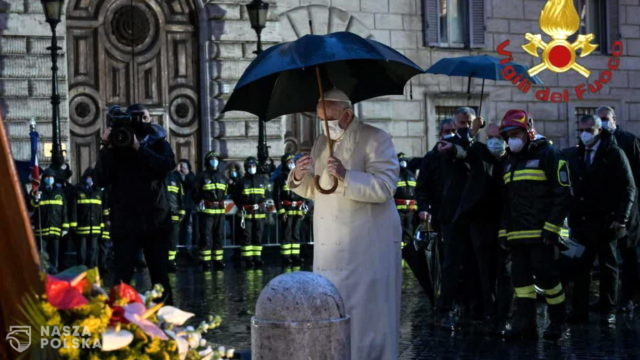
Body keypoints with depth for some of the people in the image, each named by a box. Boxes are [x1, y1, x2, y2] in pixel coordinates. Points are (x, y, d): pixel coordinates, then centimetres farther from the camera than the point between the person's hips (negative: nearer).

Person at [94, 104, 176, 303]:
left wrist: (138, 148, -19)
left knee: (161, 276, 7)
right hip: (125, 223, -1)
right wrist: (107, 148, -16)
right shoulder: (116, 147, 6)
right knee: (122, 278, -9)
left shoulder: (159, 143, 9)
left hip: (156, 221, 1)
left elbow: (168, 165, -13)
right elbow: (100, 180, -6)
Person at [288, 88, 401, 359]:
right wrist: (299, 178, 0)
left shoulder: (375, 139, -7)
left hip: (367, 244, -6)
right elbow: (314, 190, 22)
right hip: (330, 245, 7)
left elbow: (384, 187, -18)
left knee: (367, 310, -4)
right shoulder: (321, 143, 16)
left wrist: (346, 176, -29)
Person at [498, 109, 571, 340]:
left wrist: (552, 226, -15)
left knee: (545, 275, -6)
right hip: (517, 233, 7)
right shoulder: (510, 161, 20)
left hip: (541, 232, -7)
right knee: (520, 277, 2)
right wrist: (504, 230, 15)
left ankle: (557, 321, 7)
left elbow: (563, 193, -9)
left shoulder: (547, 155, -3)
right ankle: (524, 323, 2)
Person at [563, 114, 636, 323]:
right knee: (580, 267, 0)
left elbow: (628, 188, -4)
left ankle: (607, 311, 14)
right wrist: (572, 218, 2)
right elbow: (570, 188, 11)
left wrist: (621, 218, -12)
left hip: (606, 222, -3)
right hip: (581, 222, 3)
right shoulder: (574, 155, 9)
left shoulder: (614, 154, -1)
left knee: (608, 267, 7)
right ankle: (580, 311, 4)